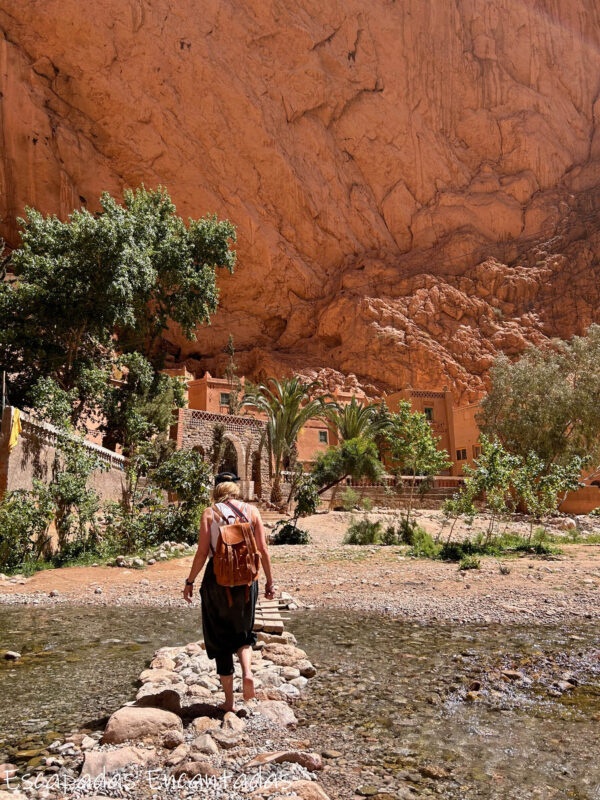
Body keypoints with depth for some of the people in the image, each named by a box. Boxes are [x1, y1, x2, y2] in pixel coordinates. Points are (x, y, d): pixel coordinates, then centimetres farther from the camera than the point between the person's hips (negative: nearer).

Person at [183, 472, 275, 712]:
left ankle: (229, 701, 17)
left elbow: (202, 552, -7)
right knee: (243, 633, 23)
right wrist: (269, 582, 8)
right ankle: (247, 672, -4)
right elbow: (263, 550, 0)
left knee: (220, 638, 12)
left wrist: (190, 581, 3)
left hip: (217, 578, -1)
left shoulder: (209, 512, -2)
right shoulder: (251, 511, 1)